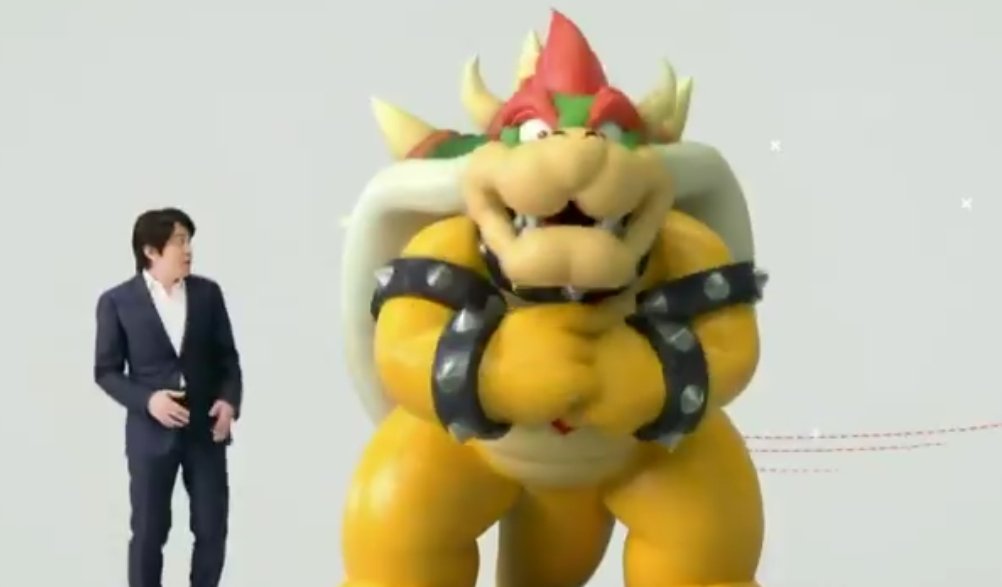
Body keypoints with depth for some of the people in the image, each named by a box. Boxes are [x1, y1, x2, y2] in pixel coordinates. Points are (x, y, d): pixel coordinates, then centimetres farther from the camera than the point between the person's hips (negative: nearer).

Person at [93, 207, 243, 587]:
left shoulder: (208, 293, 3)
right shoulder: (117, 301, -5)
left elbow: (227, 357, 9)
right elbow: (106, 371, -2)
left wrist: (229, 400, -9)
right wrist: (146, 399, -17)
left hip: (206, 429, 3)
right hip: (151, 432, -3)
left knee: (212, 528, 6)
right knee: (149, 532, 4)